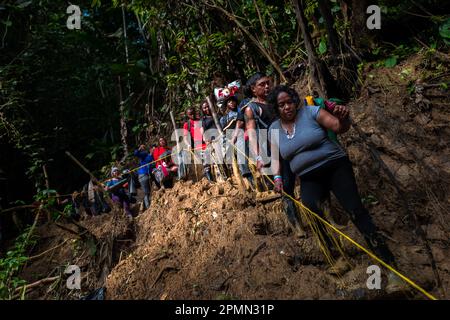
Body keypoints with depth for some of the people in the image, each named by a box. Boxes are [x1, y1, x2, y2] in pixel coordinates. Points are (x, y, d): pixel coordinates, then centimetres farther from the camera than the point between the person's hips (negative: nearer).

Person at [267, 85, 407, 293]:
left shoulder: (310, 112, -5)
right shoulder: (274, 129, 6)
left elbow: (339, 127, -11)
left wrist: (343, 119, -33)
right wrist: (277, 176, -2)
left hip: (335, 167, -3)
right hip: (309, 179, 3)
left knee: (355, 211, -17)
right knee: (309, 205, -27)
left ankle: (390, 266, -14)